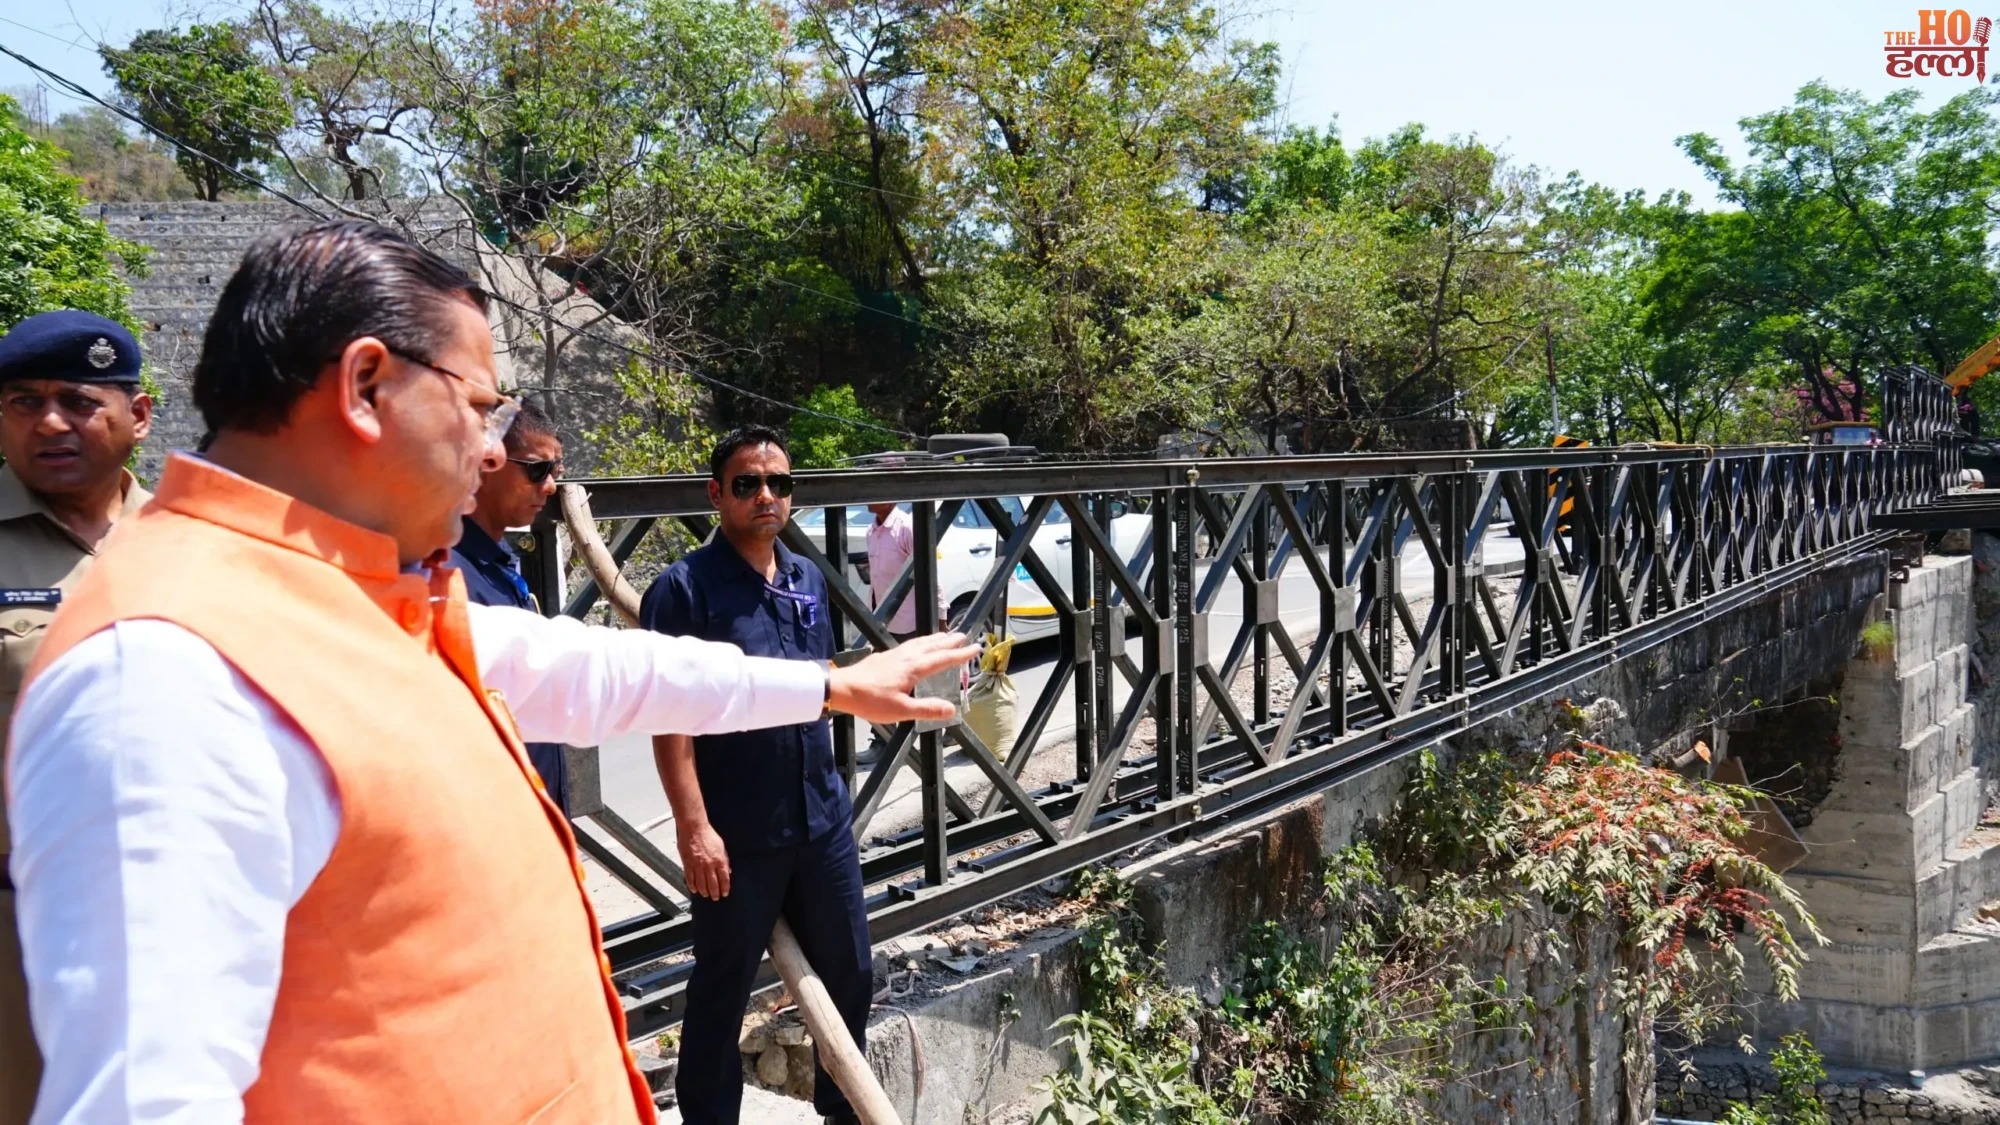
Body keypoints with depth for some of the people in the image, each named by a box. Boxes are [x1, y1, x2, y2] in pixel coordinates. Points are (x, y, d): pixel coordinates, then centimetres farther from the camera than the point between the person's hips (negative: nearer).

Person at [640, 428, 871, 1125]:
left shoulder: (809, 580, 8)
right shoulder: (685, 587, -11)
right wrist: (693, 825, -21)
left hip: (823, 821, 6)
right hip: (737, 834, -6)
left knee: (850, 976, 18)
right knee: (722, 995, 9)